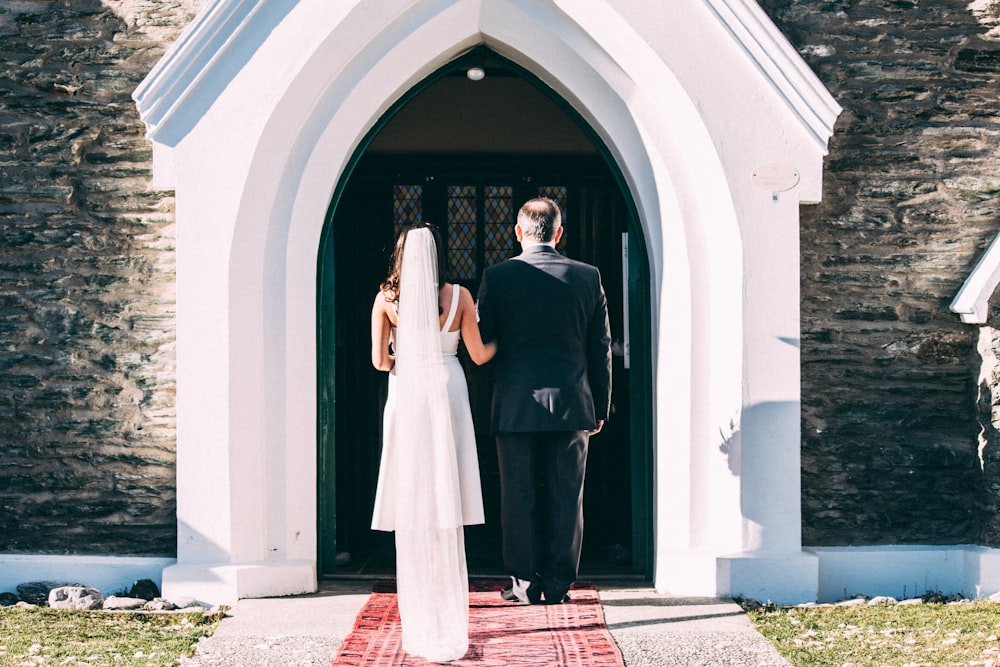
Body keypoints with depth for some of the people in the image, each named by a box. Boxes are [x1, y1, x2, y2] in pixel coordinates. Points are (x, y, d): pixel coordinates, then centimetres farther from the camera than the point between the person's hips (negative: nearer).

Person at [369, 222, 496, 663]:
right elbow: (479, 355, 4)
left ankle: (421, 628, 6)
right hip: (447, 399, 1)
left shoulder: (386, 299, -2)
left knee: (413, 516, 4)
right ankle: (448, 625, 10)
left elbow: (379, 361, -1)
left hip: (405, 402, 0)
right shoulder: (458, 296, -2)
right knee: (445, 514, 7)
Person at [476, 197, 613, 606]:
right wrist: (601, 408, 13)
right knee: (566, 496, 7)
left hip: (516, 406, -1)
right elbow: (601, 348, 5)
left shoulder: (497, 277, -4)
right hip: (572, 404, 1)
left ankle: (525, 583, 9)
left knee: (519, 496, 6)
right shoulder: (588, 277, 1)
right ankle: (558, 584, 10)